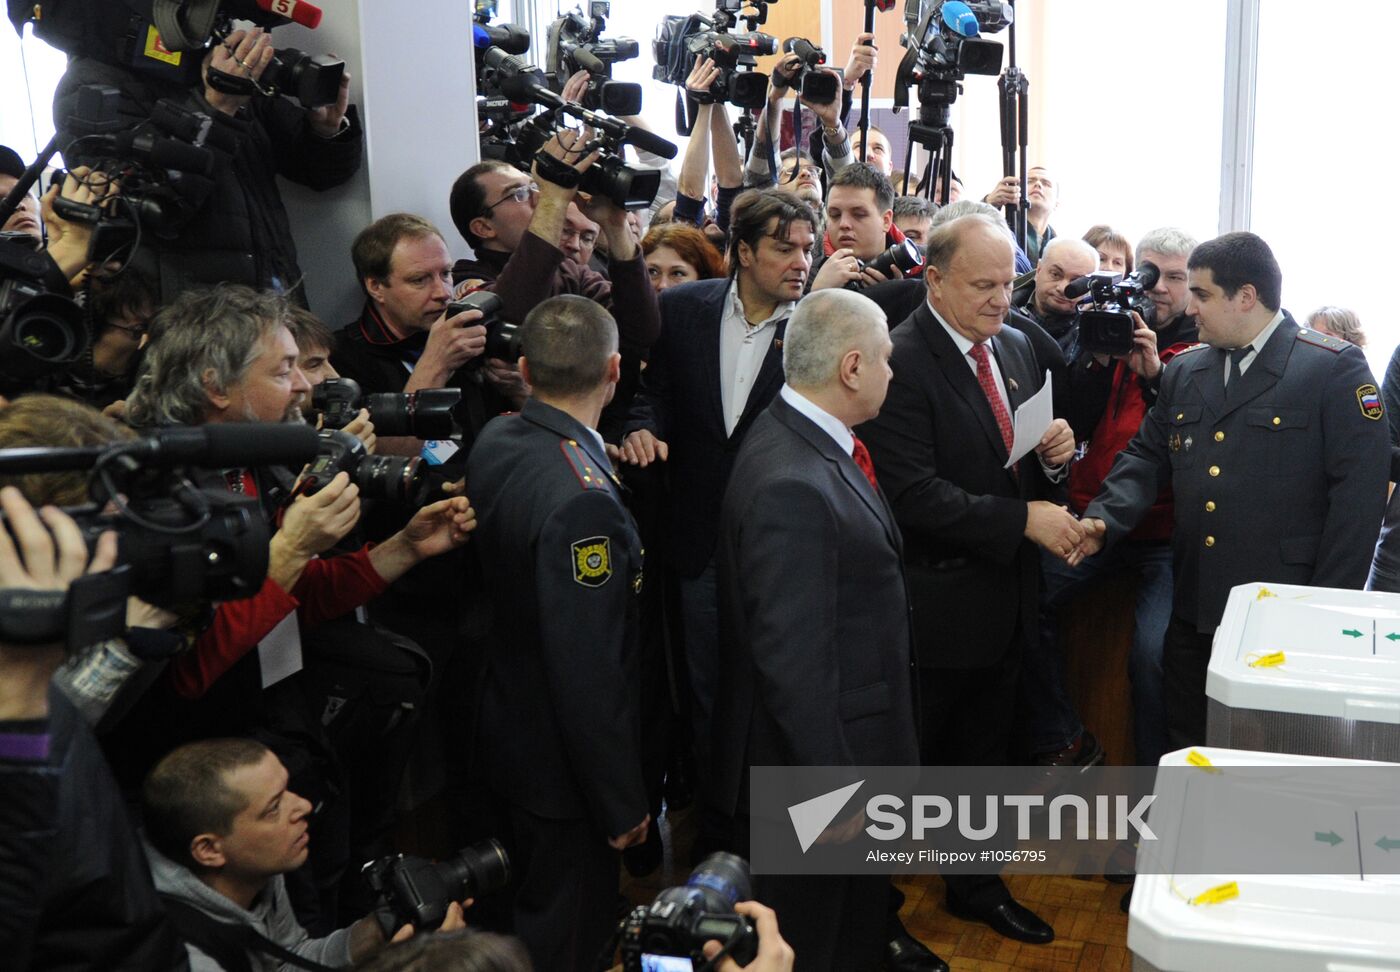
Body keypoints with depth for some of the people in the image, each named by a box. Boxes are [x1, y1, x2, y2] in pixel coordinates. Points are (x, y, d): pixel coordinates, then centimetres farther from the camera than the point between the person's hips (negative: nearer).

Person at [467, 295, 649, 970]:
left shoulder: (495, 439, -5)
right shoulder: (582, 500, -31)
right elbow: (589, 673, -28)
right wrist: (623, 805, -17)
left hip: (505, 729, 8)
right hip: (561, 764, -8)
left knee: (526, 908, 28)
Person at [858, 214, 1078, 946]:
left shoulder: (1017, 348, 7)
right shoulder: (901, 361, -19)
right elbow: (915, 495, -25)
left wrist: (1056, 451, -6)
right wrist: (1024, 519, -25)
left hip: (1005, 596, 7)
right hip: (936, 604, -7)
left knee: (984, 751, 22)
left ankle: (976, 886, 41)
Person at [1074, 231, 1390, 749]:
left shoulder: (1335, 369, -7)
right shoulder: (1184, 371, 12)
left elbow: (1358, 488, -11)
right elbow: (1147, 456, 13)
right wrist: (1104, 520, -6)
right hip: (1195, 605, 6)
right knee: (1186, 744, 14)